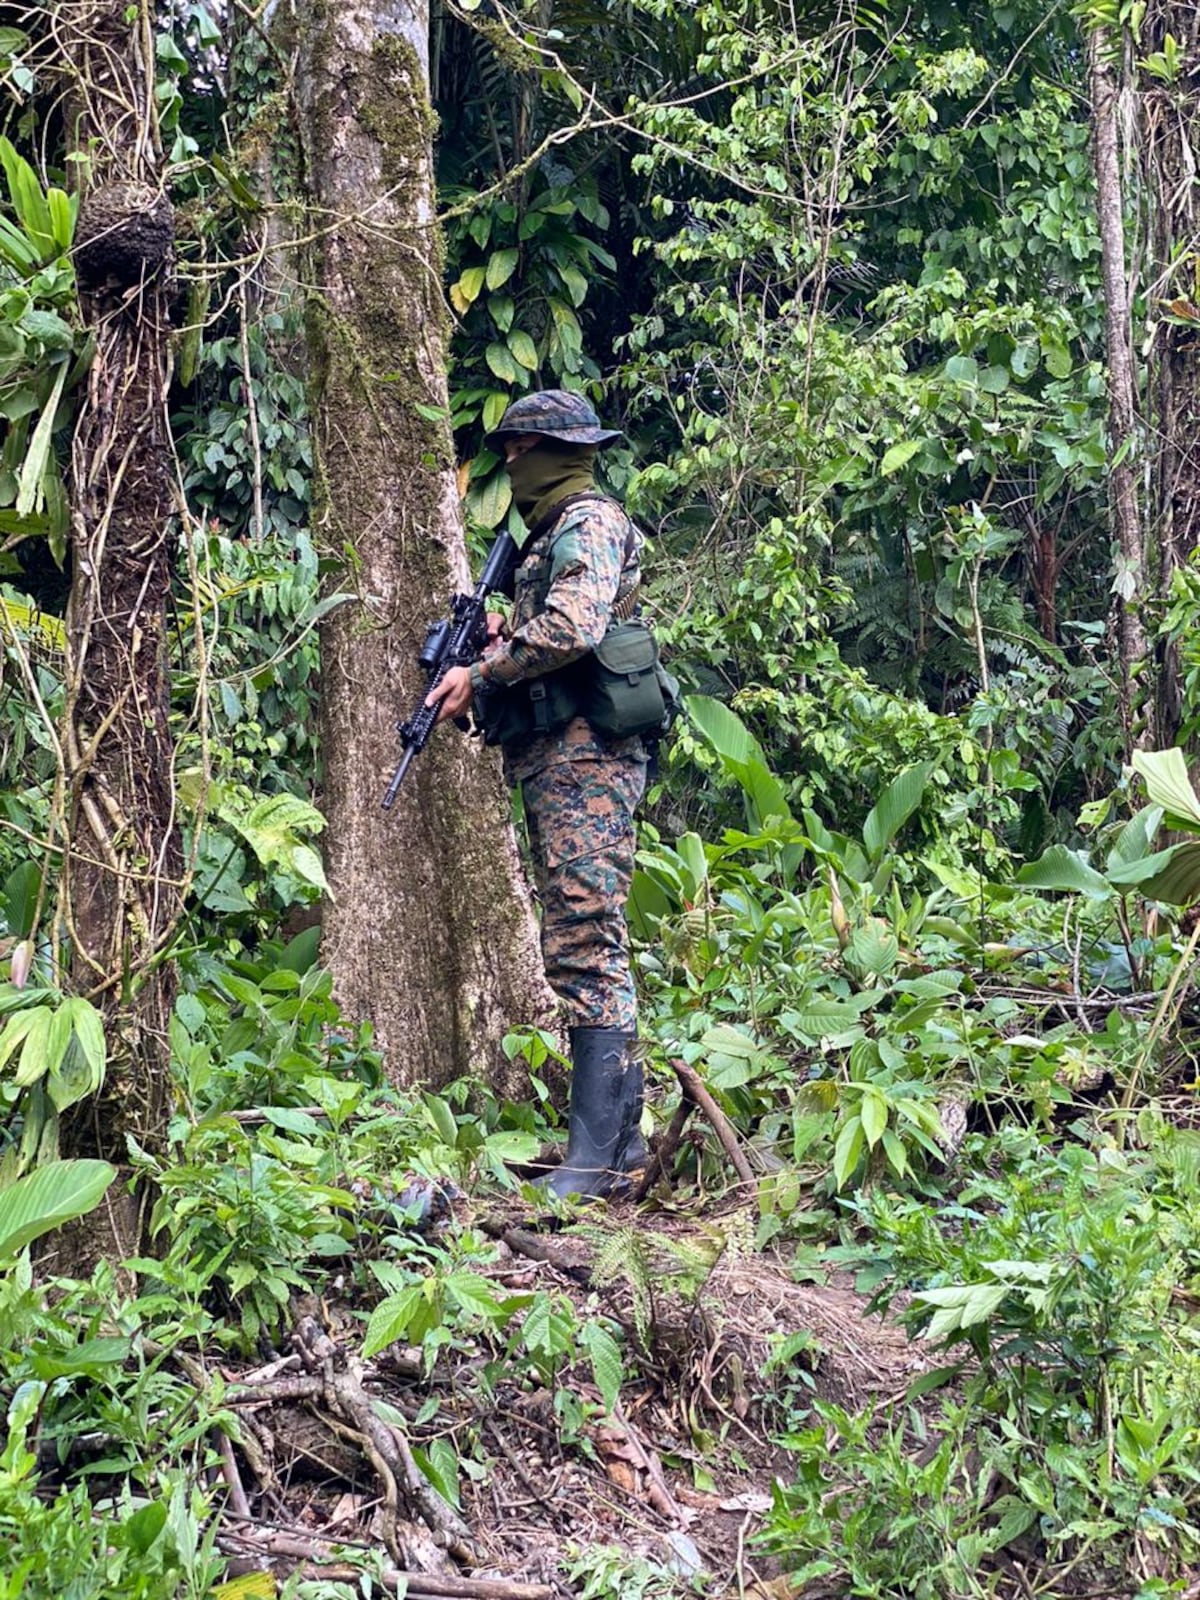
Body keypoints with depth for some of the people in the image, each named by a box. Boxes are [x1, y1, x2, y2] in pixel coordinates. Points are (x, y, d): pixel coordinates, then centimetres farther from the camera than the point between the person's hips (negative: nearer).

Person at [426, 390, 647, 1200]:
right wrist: (502, 641, 8)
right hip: (558, 760, 11)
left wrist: (482, 676, -15)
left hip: (585, 758, -11)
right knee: (587, 945, 11)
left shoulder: (589, 522, -8)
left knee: (585, 944, -15)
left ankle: (595, 1154, -19)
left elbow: (572, 628, -24)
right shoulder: (554, 531, 23)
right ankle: (621, 1134, 15)